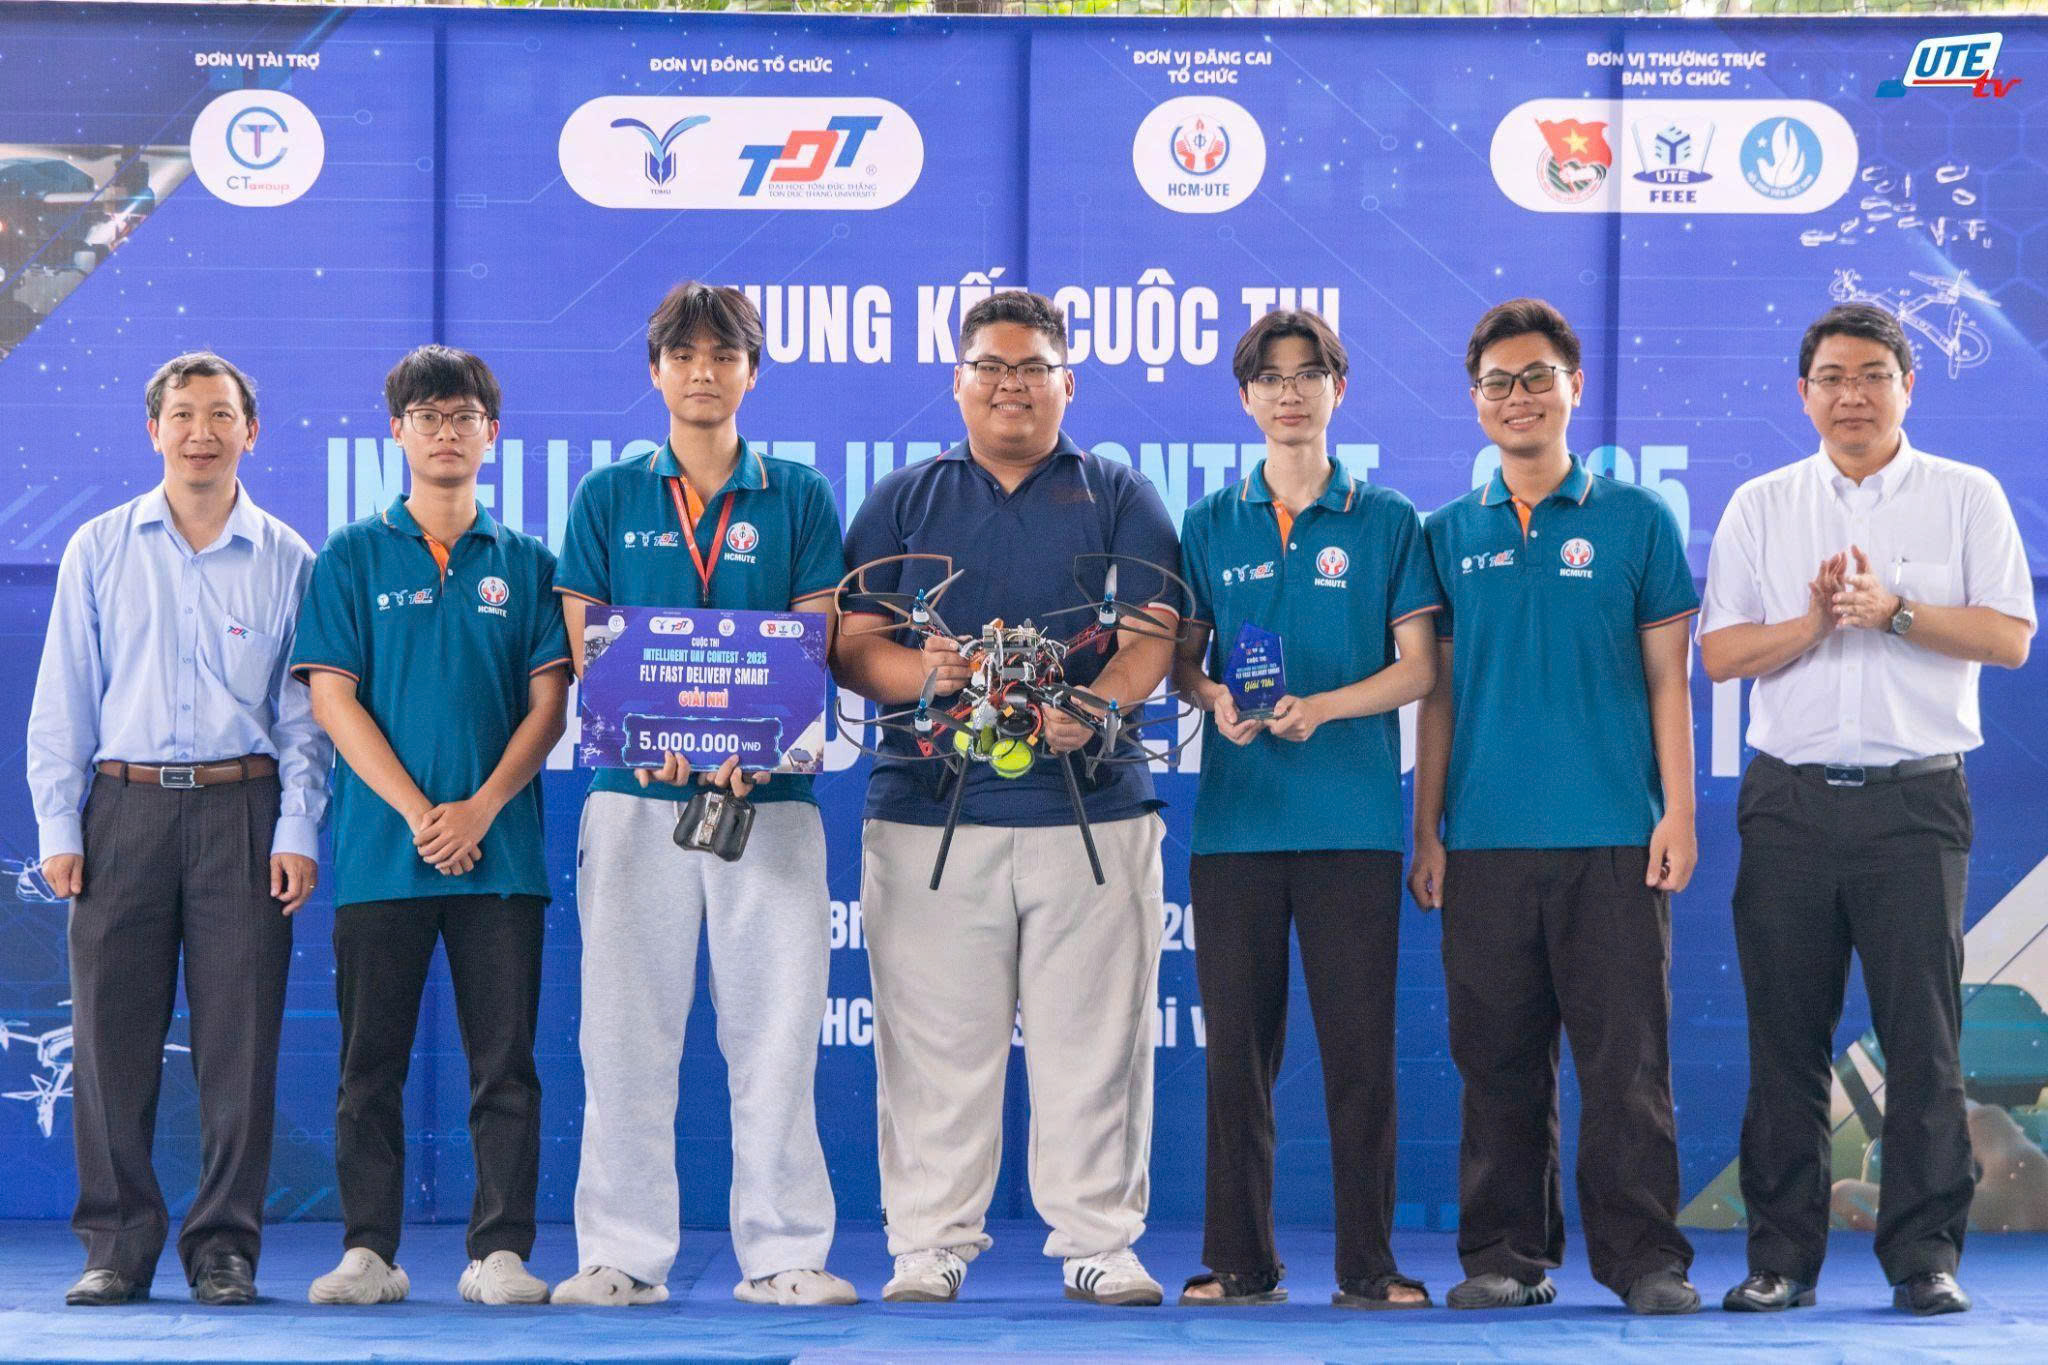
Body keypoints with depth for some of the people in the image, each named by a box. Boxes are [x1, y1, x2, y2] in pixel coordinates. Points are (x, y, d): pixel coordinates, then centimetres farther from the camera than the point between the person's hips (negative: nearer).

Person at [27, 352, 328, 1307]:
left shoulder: (287, 561, 8)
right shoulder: (99, 551, 10)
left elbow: (305, 711, 7)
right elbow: (61, 700, 9)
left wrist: (298, 833, -2)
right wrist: (58, 827, 1)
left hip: (243, 810, -1)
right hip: (124, 809, 1)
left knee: (239, 1041, -2)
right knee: (112, 1039, -1)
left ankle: (224, 1249, 5)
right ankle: (117, 1247, 6)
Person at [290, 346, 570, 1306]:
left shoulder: (526, 564, 11)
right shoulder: (352, 557, 7)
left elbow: (549, 703, 6)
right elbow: (333, 698, 1)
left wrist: (480, 808, -9)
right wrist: (418, 812, -9)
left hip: (499, 849, 1)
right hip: (381, 848, -1)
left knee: (505, 1062, -1)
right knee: (371, 1062, 1)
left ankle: (501, 1251, 3)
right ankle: (369, 1251, 7)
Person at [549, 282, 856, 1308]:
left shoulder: (798, 497, 9)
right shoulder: (607, 497, 10)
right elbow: (584, 646, 5)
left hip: (769, 791, 0)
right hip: (635, 794, 1)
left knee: (775, 1028, -1)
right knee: (625, 1029, 1)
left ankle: (784, 1251, 4)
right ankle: (621, 1253, 6)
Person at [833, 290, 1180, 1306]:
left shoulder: (1119, 500, 13)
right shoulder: (903, 502, 15)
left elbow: (1151, 638, 1)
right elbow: (851, 646, 8)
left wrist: (1094, 706, -20)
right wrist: (925, 673, -14)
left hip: (1090, 809, 0)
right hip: (930, 811, 0)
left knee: (1094, 1040, -1)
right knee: (935, 1043, -1)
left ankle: (1097, 1241, 6)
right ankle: (928, 1245, 6)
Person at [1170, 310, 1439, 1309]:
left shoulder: (1387, 522, 7)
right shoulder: (1212, 524, 12)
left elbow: (1419, 667, 3)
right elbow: (1180, 660, 12)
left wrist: (1321, 707, -12)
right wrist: (1214, 699, -10)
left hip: (1353, 820, -1)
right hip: (1236, 816, 2)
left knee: (1360, 1047, -3)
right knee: (1237, 1046, 2)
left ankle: (1368, 1265, 4)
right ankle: (1240, 1260, 9)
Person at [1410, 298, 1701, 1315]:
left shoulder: (1636, 520, 6)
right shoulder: (1450, 535, 11)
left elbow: (1667, 680, 6)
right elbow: (1437, 695, 12)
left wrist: (1677, 814, -2)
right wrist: (1426, 832, 7)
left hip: (1612, 837, -2)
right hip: (1485, 840, 2)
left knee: (1626, 1056, -3)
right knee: (1499, 1059, 5)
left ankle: (1643, 1255, 3)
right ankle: (1505, 1254, 12)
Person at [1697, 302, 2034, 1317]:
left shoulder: (1965, 498, 7)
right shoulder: (1761, 507, 12)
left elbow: (2009, 636, -1)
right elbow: (1720, 654, 6)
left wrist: (1895, 609, -12)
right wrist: (1812, 623, -10)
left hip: (1916, 802, -2)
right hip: (1791, 802, 2)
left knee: (1923, 1035, -4)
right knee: (1784, 1034, 2)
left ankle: (1926, 1253, 2)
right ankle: (1782, 1253, 8)